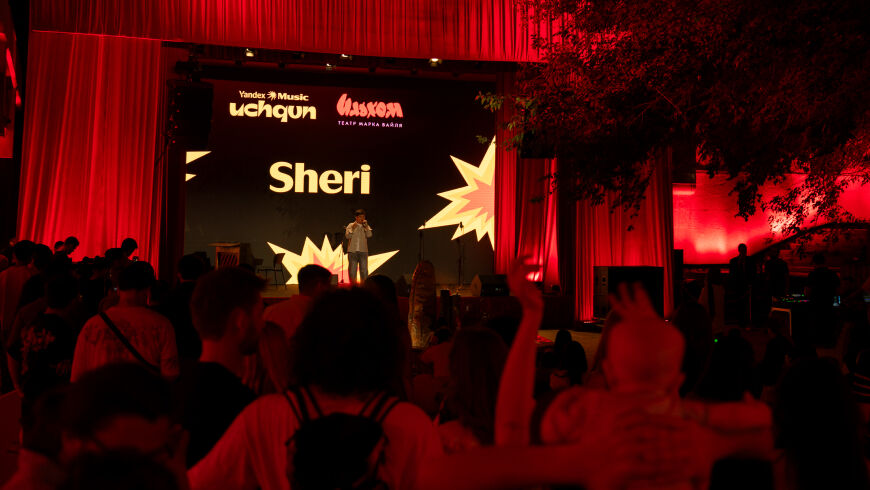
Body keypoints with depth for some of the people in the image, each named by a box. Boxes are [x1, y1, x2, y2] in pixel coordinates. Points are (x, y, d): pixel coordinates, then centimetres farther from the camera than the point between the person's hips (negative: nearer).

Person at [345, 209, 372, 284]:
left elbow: (369, 235, -6)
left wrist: (366, 226, -9)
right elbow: (347, 236, -6)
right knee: (352, 269, 1)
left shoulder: (366, 226, 11)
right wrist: (353, 228, -12)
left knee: (364, 269, 0)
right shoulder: (351, 225, 6)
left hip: (363, 250, 2)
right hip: (352, 250, -1)